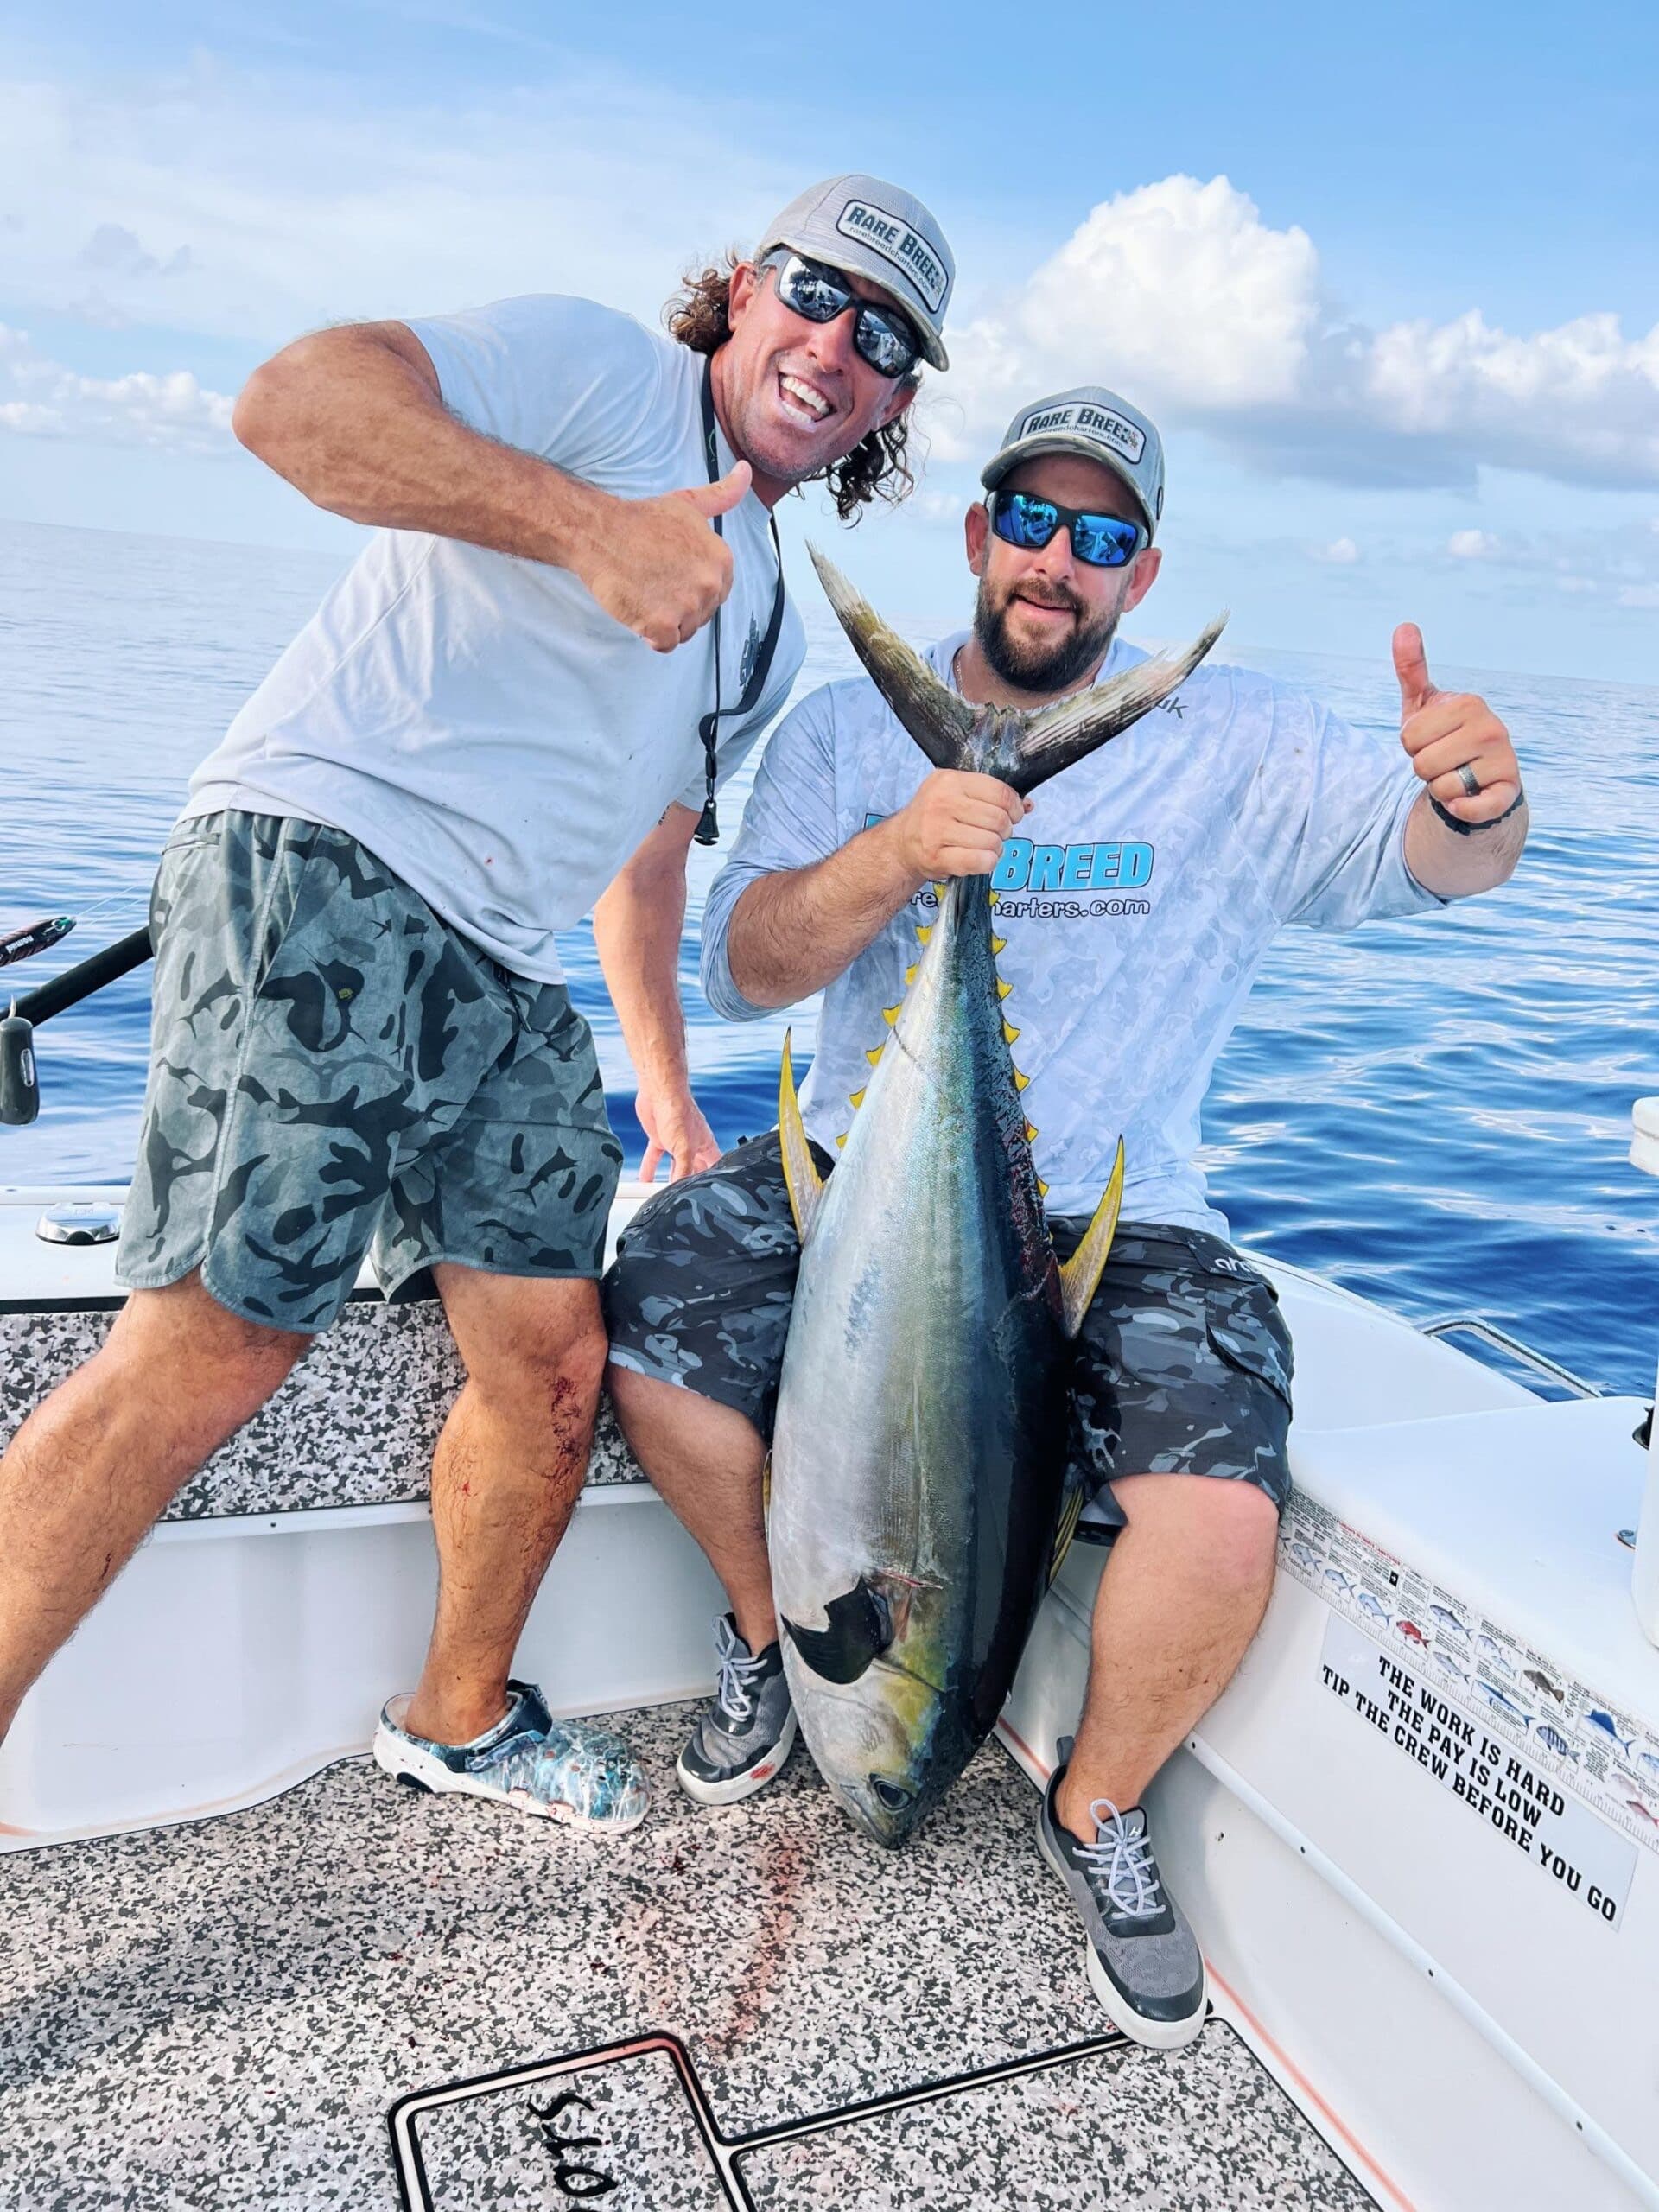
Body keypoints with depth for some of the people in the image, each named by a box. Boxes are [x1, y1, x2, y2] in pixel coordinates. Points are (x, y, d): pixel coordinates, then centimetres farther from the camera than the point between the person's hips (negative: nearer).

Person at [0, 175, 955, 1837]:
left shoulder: (765, 622, 26)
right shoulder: (593, 365, 2)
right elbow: (293, 401, -14)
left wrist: (662, 1076, 28)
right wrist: (586, 525, -24)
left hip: (505, 982, 8)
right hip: (325, 869, -8)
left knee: (556, 1359, 6)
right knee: (216, 1344, -16)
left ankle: (460, 1716, 28)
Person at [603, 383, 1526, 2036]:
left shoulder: (1236, 746, 3)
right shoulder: (850, 728, 5)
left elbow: (1433, 857, -8)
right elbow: (740, 971, -6)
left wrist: (1475, 798, -32)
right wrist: (895, 852, -25)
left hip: (1116, 1222, -1)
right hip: (857, 1175, 2)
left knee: (1223, 1521, -25)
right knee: (654, 1326, -23)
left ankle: (1100, 1808, 11)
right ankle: (771, 1629, 11)